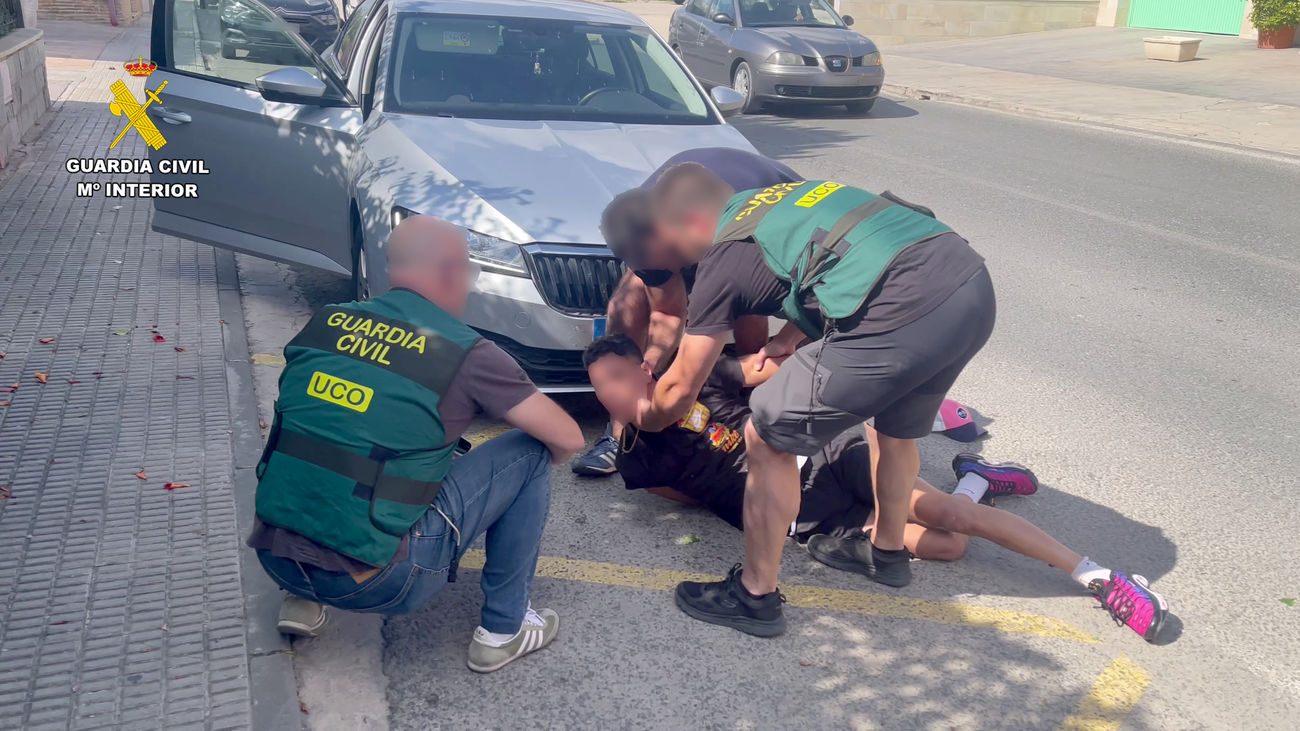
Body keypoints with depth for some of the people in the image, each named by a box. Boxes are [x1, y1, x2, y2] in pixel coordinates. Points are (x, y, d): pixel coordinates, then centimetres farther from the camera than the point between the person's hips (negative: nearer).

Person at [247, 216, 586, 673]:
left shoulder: (323, 323, 7)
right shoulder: (466, 355, -8)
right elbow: (568, 438, -3)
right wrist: (534, 465, 21)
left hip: (274, 560, 6)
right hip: (372, 582, -6)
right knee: (527, 452, 5)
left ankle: (303, 601, 26)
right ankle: (503, 630, 14)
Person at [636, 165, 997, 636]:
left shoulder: (723, 257, 8)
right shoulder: (786, 195, 28)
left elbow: (682, 388, 15)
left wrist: (648, 416, 35)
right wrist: (791, 337, 34)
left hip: (902, 316, -9)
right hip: (975, 286, 9)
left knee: (769, 439, 8)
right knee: (896, 427, 33)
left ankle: (755, 595, 21)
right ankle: (888, 552, 54)